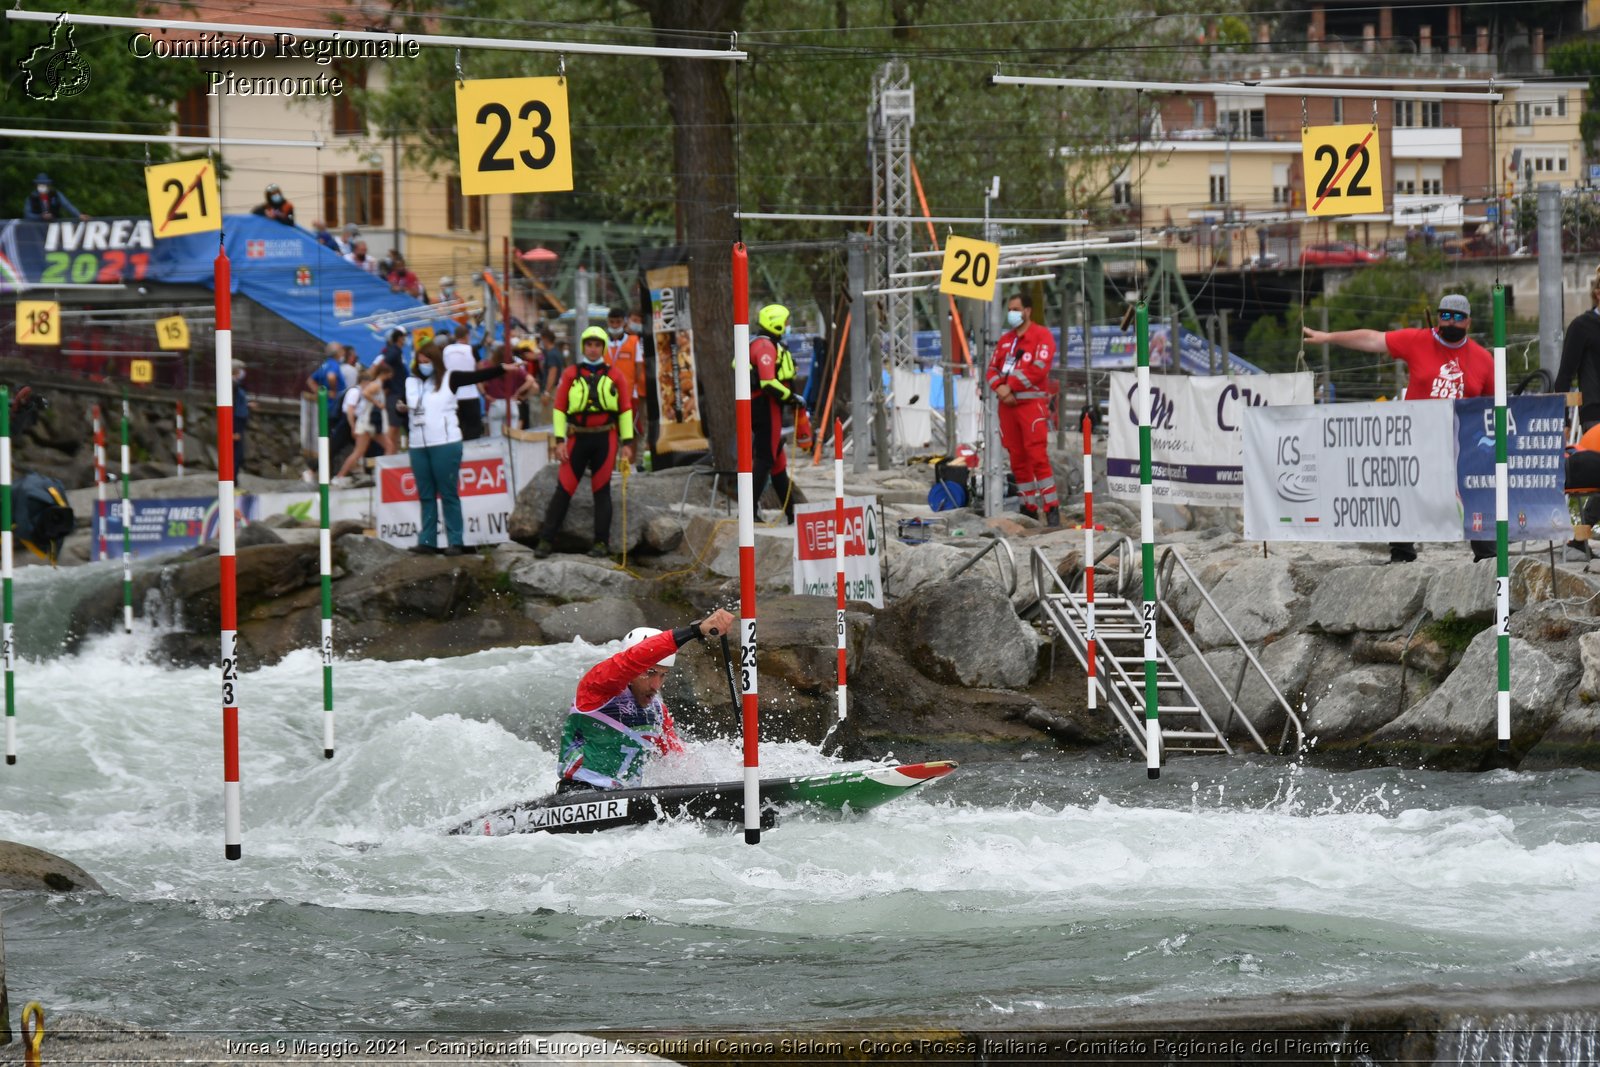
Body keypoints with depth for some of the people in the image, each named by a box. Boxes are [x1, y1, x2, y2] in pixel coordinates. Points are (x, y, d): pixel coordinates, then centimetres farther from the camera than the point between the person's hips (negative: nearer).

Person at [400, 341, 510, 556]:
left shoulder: (448, 379, -1)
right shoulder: (411, 383, 10)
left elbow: (479, 376, -7)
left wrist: (504, 367, -17)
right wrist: (402, 408, -16)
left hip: (445, 444, -4)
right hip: (418, 446, 4)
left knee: (448, 494, -2)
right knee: (426, 496, 7)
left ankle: (456, 542, 0)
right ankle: (427, 541, 9)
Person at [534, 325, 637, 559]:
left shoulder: (613, 375, 6)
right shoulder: (570, 374, 5)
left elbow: (626, 409, 8)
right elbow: (559, 407, 4)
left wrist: (627, 442, 3)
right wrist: (559, 440, -4)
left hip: (605, 438, 0)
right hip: (578, 438, 0)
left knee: (602, 490, 2)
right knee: (564, 489, -3)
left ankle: (601, 543, 7)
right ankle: (546, 540, -2)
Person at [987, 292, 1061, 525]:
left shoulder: (1041, 336, -2)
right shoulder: (1005, 340, 19)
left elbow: (1039, 367, -14)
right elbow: (993, 368, 16)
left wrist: (1011, 386, -14)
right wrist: (999, 387, -6)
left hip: (1032, 402, -7)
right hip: (1007, 403, 7)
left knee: (1037, 455, -14)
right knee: (1017, 459, 7)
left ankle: (1051, 508, -13)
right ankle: (1029, 507, 14)